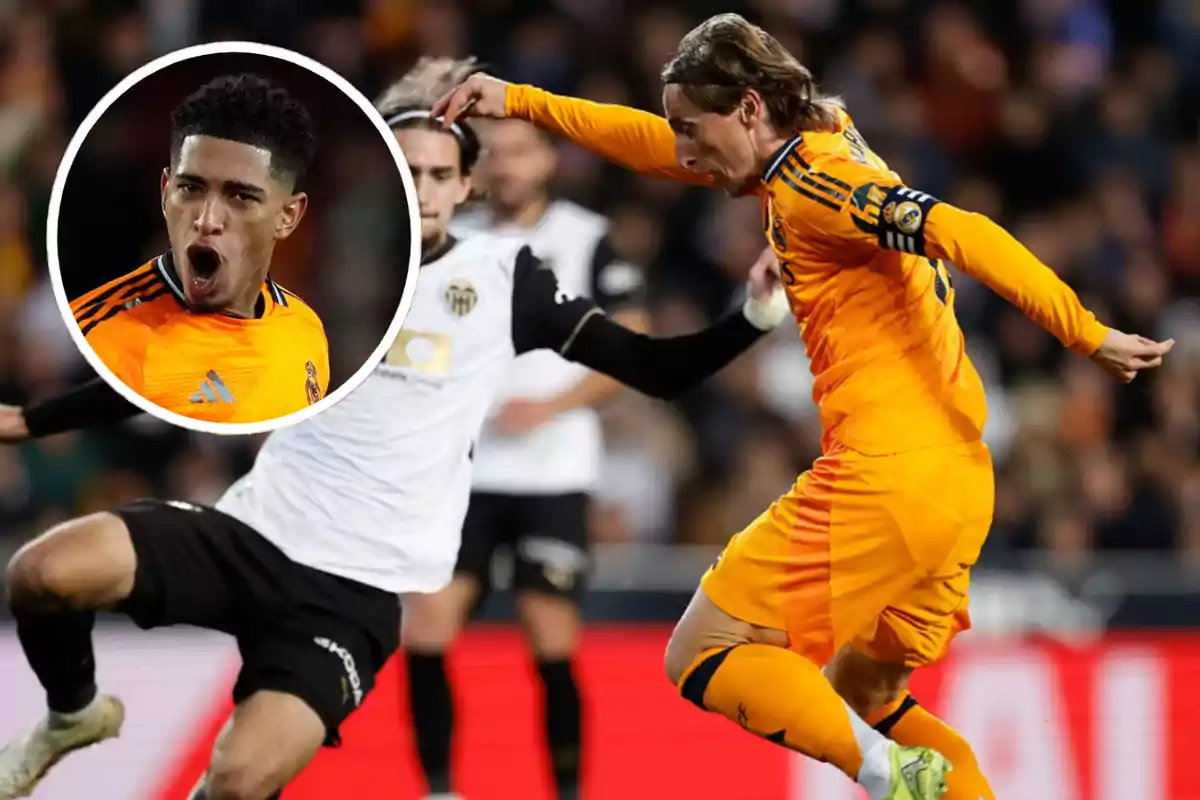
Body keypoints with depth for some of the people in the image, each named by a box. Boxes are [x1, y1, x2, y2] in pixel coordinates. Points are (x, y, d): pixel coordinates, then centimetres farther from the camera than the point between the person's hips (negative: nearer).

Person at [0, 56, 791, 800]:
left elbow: (657, 369, 5)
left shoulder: (505, 277, 3)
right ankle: (75, 715, 11)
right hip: (252, 532, 3)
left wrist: (756, 314, -12)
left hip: (358, 585, -2)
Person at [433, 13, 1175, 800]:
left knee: (700, 658, -1)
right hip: (961, 484, 9)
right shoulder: (826, 141, 15)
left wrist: (1089, 336, -28)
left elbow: (964, 235, -23)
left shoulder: (810, 182, -11)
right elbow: (662, 146, 28)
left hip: (882, 473, -9)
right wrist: (519, 100, 28)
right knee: (862, 697, 22)